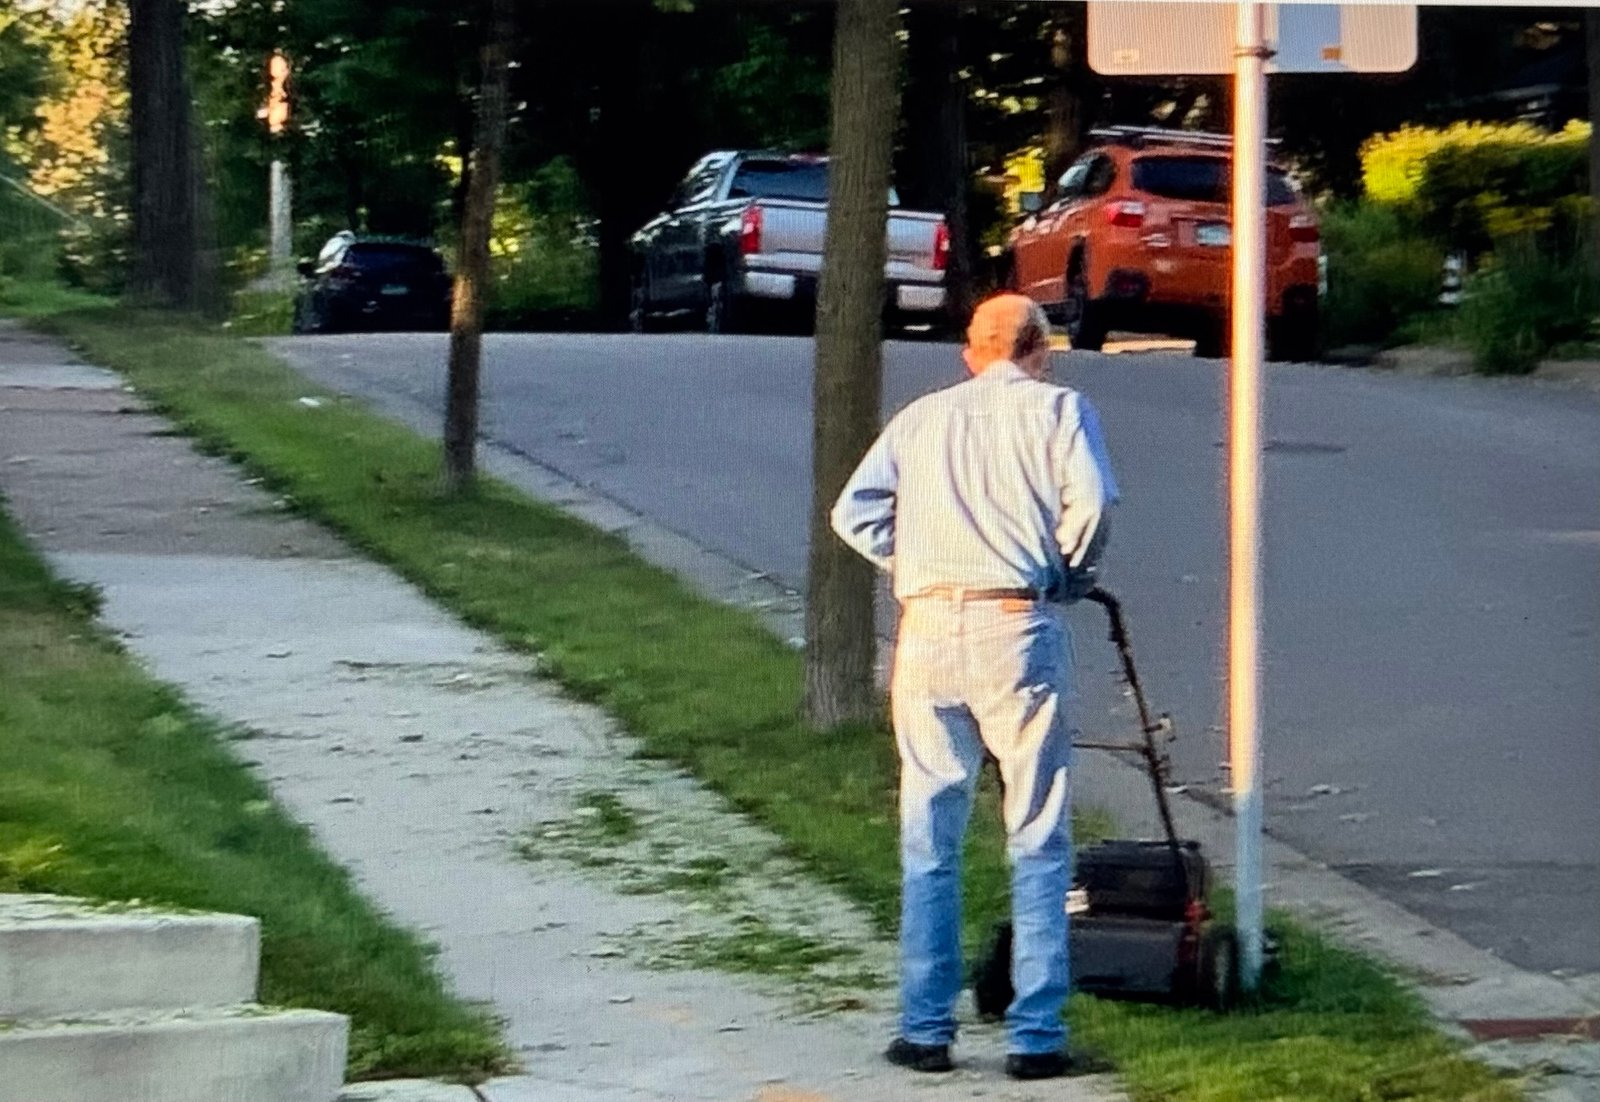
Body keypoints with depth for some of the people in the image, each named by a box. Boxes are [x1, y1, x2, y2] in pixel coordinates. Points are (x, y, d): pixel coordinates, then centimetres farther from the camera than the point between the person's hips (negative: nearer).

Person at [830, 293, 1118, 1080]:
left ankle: (925, 1029, 13)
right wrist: (1070, 575, 10)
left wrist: (919, 566, 15)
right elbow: (1090, 501, -7)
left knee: (929, 842, 11)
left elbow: (854, 514, 8)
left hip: (927, 631, 3)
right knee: (1037, 843, 4)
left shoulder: (922, 416, 19)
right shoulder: (1057, 408, 10)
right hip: (1017, 629, -3)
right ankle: (1035, 1036, 3)